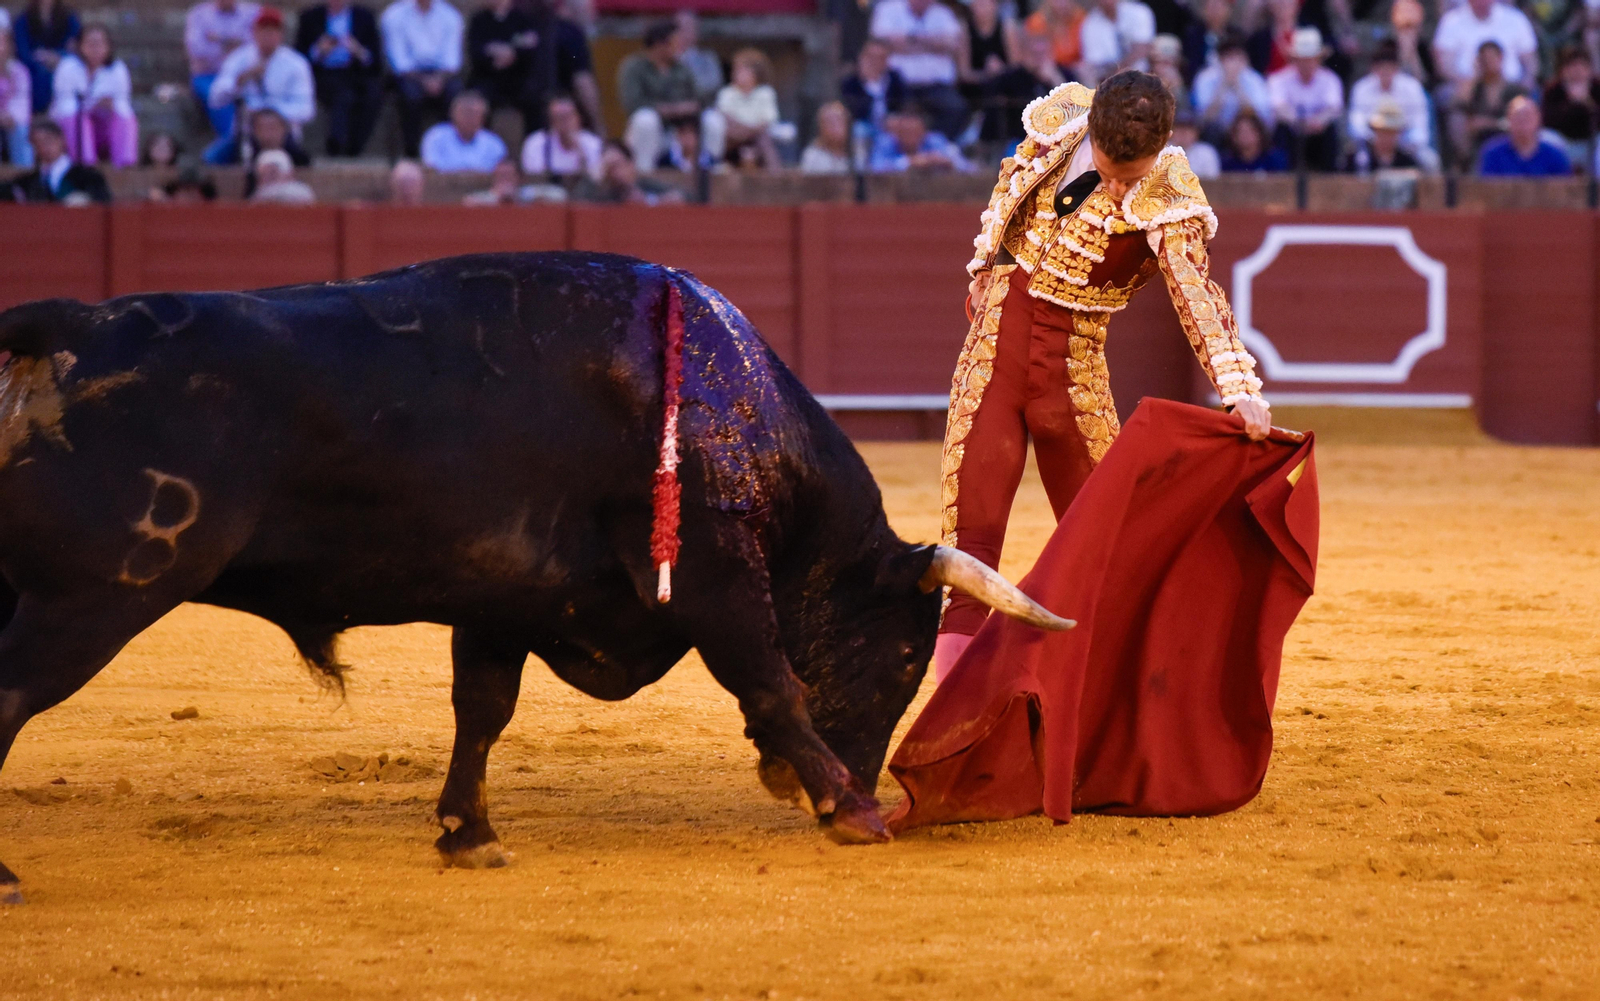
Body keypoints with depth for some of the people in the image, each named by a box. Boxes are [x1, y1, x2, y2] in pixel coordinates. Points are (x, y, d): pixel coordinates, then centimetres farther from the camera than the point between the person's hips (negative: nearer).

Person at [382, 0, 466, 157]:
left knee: (455, 93, -31)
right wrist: (422, 80, -22)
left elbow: (452, 56, 0)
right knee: (412, 94, -35)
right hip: (410, 73, -2)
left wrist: (440, 78, -21)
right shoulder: (394, 15, 0)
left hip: (442, 72, 2)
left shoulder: (450, 16, 7)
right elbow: (398, 59, -7)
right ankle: (411, 154, -26)